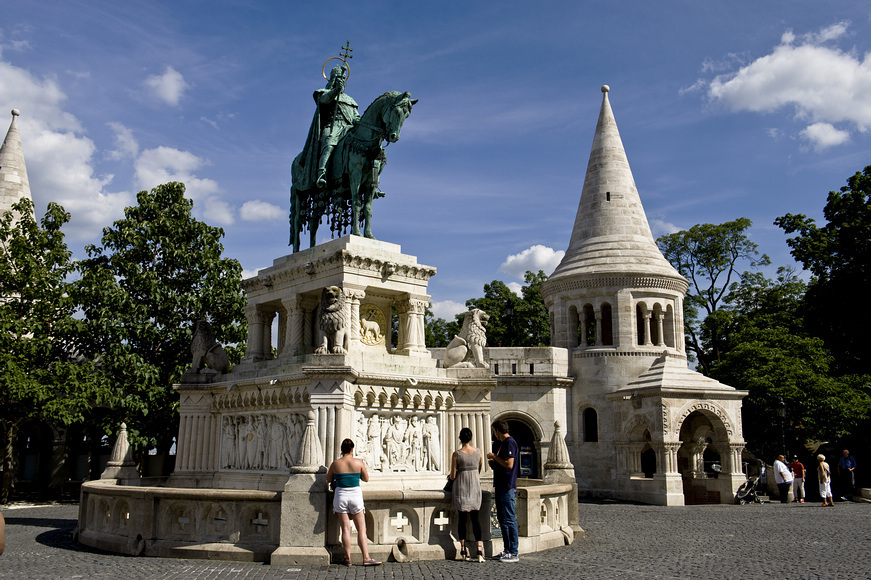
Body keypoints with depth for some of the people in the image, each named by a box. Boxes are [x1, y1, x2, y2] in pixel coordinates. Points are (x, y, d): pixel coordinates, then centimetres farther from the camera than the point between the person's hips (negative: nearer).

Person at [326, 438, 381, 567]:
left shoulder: (335, 464, -4)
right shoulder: (359, 463, -4)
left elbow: (328, 480, 8)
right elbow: (366, 479, 8)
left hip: (341, 496, 1)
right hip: (356, 495, 0)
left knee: (345, 529, 5)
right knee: (361, 529, 4)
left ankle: (347, 558, 8)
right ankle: (366, 558, 0)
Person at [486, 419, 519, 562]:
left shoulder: (510, 442, -13)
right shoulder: (500, 443, 18)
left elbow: (509, 464, -23)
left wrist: (494, 457, -13)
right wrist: (492, 462, 9)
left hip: (507, 487, -10)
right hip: (500, 486, 10)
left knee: (509, 519, -7)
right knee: (502, 519, 13)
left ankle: (513, 553, -3)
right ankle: (507, 550, 19)